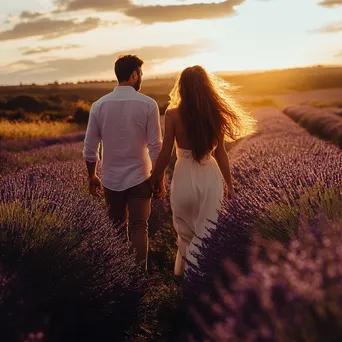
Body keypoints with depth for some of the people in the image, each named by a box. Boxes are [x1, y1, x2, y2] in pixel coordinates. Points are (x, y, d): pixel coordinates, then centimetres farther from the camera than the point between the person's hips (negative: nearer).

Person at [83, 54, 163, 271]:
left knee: (116, 228, 17)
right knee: (139, 228, 6)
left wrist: (92, 176, 14)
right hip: (139, 178, -2)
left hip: (111, 179, 3)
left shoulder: (99, 105, -3)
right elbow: (156, 147, -9)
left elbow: (90, 148, 1)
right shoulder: (148, 104, -9)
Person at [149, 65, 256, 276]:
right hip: (211, 177, 2)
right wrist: (229, 184, 10)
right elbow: (220, 154, -1)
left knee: (186, 233, 20)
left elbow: (166, 154, -9)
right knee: (206, 233, 14)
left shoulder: (173, 114, -12)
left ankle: (184, 269, 35)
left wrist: (155, 177, 7)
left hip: (185, 177, -1)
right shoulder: (215, 114, -4)